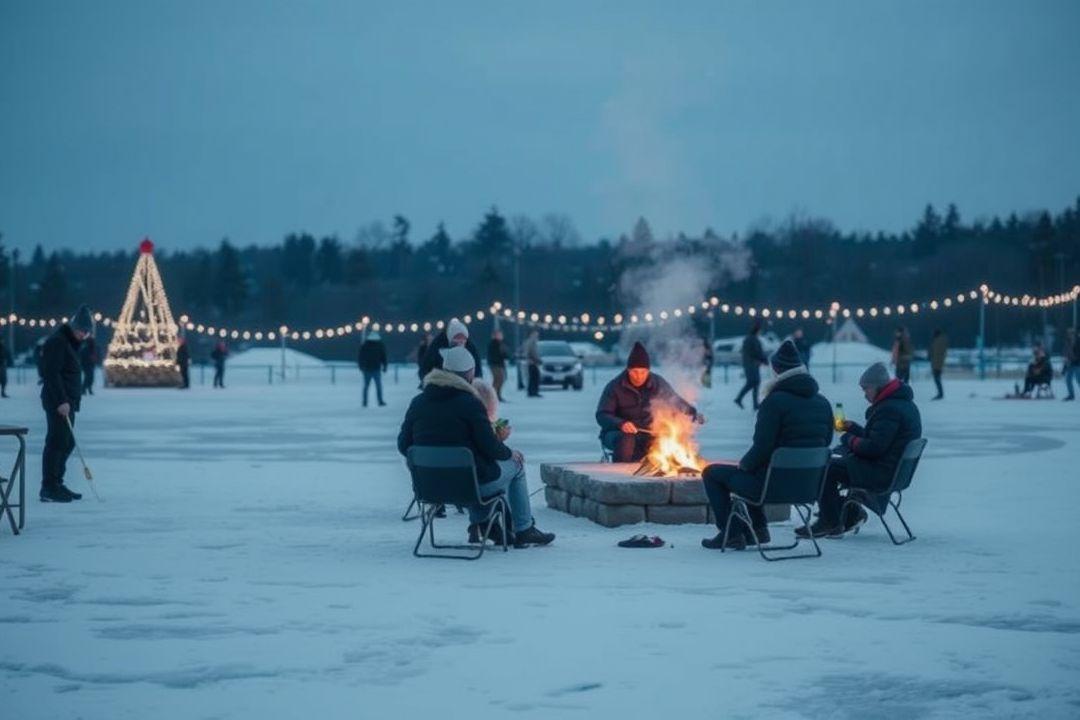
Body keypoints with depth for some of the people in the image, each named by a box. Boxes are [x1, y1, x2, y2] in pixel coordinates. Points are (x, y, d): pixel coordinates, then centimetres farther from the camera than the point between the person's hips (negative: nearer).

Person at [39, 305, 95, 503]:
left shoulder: (70, 343, 20)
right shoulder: (57, 342, -12)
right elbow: (52, 373, -20)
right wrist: (61, 401, -24)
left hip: (67, 401, 10)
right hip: (58, 403, -10)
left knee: (66, 443, 13)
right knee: (57, 442, -10)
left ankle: (56, 485, 20)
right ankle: (49, 488, -9)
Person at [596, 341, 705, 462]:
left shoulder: (658, 384, 2)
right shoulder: (614, 387, -7)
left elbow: (676, 402, 18)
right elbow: (602, 415, -13)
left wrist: (693, 413, 0)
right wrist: (621, 424, -33)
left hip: (647, 435, 3)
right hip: (617, 433, -3)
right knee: (626, 441, -37)